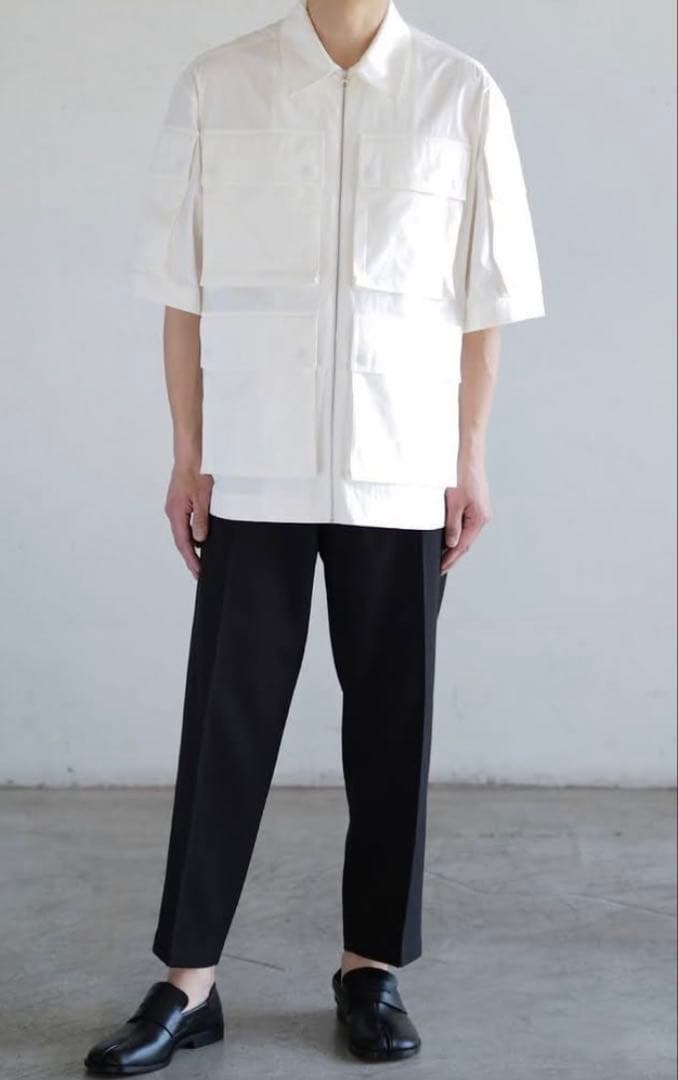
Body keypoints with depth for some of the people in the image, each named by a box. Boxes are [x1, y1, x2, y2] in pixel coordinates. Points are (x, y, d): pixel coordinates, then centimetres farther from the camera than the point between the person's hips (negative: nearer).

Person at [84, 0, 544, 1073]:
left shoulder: (462, 93, 2)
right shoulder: (214, 88, 2)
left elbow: (481, 301, 4)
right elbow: (184, 291, 4)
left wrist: (471, 459, 2)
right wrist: (189, 455, 2)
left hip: (403, 475, 1)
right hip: (252, 472, 0)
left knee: (391, 718, 9)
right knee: (227, 715, 5)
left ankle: (372, 964, 25)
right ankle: (188, 979, 17)